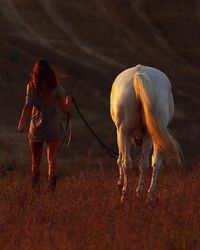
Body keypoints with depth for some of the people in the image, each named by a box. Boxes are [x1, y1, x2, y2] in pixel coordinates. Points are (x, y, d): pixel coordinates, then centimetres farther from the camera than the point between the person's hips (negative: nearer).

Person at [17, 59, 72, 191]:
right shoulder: (56, 88, -7)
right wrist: (69, 101, 16)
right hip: (53, 129, -1)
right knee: (52, 159, 1)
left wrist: (21, 123, -28)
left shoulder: (31, 87, -8)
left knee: (36, 160, 19)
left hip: (36, 129, 1)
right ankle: (51, 186, -14)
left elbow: (28, 106, -22)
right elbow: (66, 109, -5)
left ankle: (35, 186, 27)